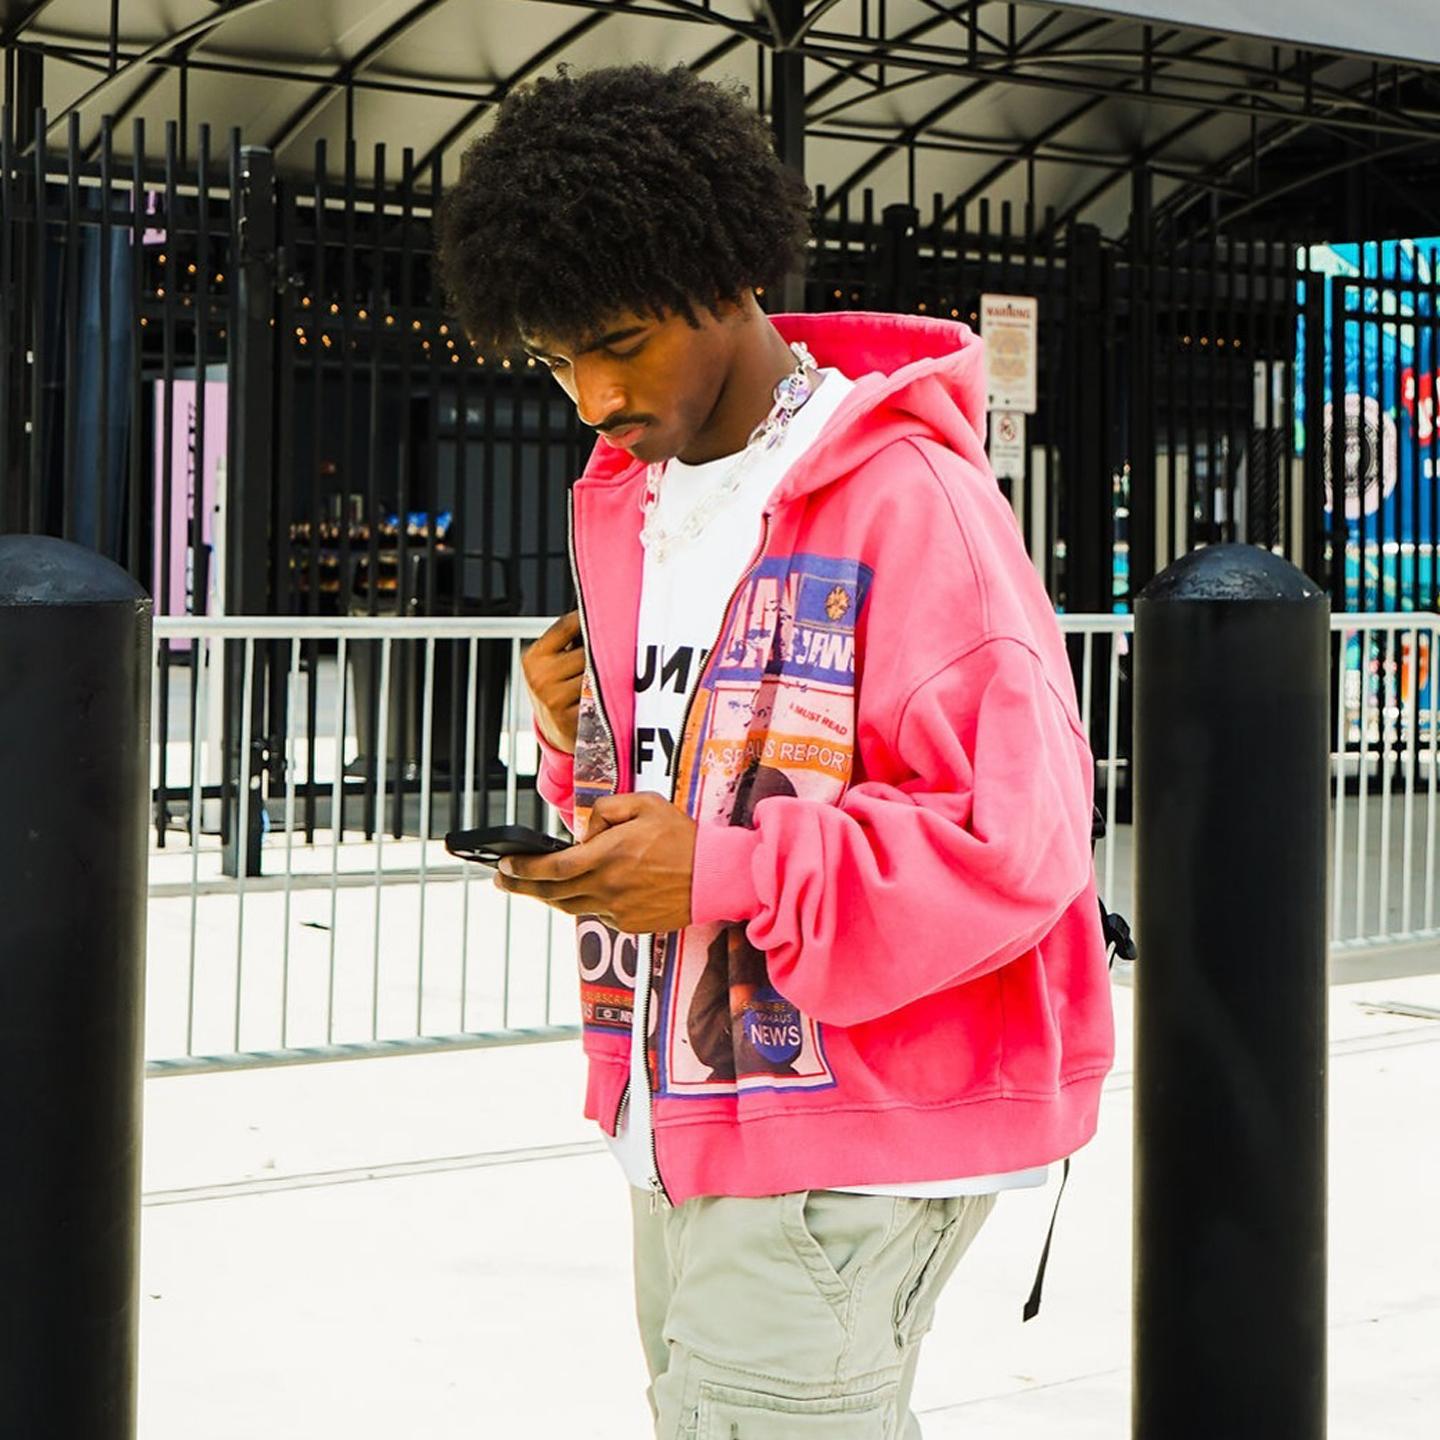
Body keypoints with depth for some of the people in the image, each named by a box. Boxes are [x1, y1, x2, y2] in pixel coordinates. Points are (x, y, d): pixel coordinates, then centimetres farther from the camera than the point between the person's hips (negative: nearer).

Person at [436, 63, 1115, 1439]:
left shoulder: (908, 500, -15)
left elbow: (1020, 838, -19)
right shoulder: (620, 498, 12)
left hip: (858, 1128, -8)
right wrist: (580, 734, 0)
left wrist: (724, 875, -26)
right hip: (685, 1114, 8)